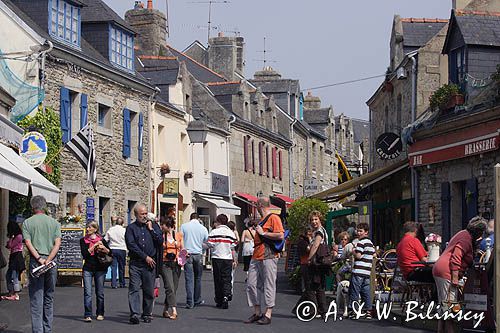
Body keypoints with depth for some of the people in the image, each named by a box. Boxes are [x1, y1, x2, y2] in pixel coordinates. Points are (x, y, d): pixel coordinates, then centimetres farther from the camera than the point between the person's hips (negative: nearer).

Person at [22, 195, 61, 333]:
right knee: (49, 297, 11)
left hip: (35, 261, -2)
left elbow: (28, 243, -8)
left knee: (36, 298, -2)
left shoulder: (27, 223, 3)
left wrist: (39, 259, -13)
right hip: (52, 263, 2)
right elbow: (57, 243, -3)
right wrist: (48, 259, -10)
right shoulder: (54, 222, 8)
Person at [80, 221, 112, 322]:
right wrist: (95, 246, -11)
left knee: (100, 292, 6)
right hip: (88, 268, -1)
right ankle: (87, 315, -12)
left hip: (100, 268, 1)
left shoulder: (101, 240, 6)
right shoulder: (83, 240, 5)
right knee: (87, 292, -9)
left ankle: (100, 313, 18)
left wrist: (103, 248, -12)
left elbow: (110, 252, 6)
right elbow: (84, 254, -8)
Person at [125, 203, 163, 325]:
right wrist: (145, 257, -8)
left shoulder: (153, 226, 13)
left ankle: (147, 314, 15)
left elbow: (160, 241, 3)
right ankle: (134, 314, -16)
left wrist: (151, 229, -3)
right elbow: (131, 245, -5)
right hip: (135, 263, -2)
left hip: (149, 264, 2)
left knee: (149, 290, 5)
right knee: (134, 288, -11)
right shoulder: (131, 228, 5)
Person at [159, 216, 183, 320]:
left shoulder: (178, 235, 8)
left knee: (173, 289, 7)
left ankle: (165, 310, 21)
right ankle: (174, 311, -20)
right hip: (165, 264, -3)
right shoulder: (161, 236, 2)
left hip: (176, 264, 3)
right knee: (170, 288, -15)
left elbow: (182, 249, 15)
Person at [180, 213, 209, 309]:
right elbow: (207, 242, 10)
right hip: (198, 254, 1)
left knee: (189, 279, -3)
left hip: (187, 254, -1)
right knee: (197, 278, 15)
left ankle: (190, 302, -8)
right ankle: (197, 300, 23)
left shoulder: (184, 226, 0)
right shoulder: (203, 228, 3)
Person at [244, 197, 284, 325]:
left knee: (268, 285, -5)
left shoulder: (273, 218, -5)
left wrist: (263, 233, -13)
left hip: (268, 257, -9)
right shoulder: (261, 220, 23)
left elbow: (281, 236, -17)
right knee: (252, 284, 5)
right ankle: (257, 313, 12)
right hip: (256, 257, 9)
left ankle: (267, 315, -4)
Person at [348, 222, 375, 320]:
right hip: (367, 271, 8)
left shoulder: (360, 242, -10)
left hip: (358, 271, -8)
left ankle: (352, 311, -1)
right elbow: (374, 255, 20)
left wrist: (353, 251, -1)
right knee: (366, 292, 9)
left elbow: (358, 256, -18)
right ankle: (368, 311, 7)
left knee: (354, 293, -2)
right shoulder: (370, 243, 15)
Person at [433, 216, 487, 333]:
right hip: (447, 273, -11)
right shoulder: (466, 238, -12)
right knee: (450, 305, -11)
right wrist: (455, 279, -21)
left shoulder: (464, 234, 19)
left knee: (444, 305, 13)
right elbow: (456, 259, -20)